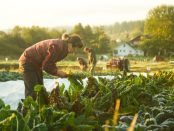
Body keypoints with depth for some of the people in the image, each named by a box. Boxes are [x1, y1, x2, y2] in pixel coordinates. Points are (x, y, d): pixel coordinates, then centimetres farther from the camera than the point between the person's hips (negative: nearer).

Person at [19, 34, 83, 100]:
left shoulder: (63, 47, 2)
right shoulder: (57, 47, -28)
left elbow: (51, 63, 8)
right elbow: (46, 66, -25)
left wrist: (58, 72, -5)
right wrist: (57, 72, -15)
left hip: (36, 64, 10)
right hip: (28, 62, -10)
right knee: (31, 91, -11)